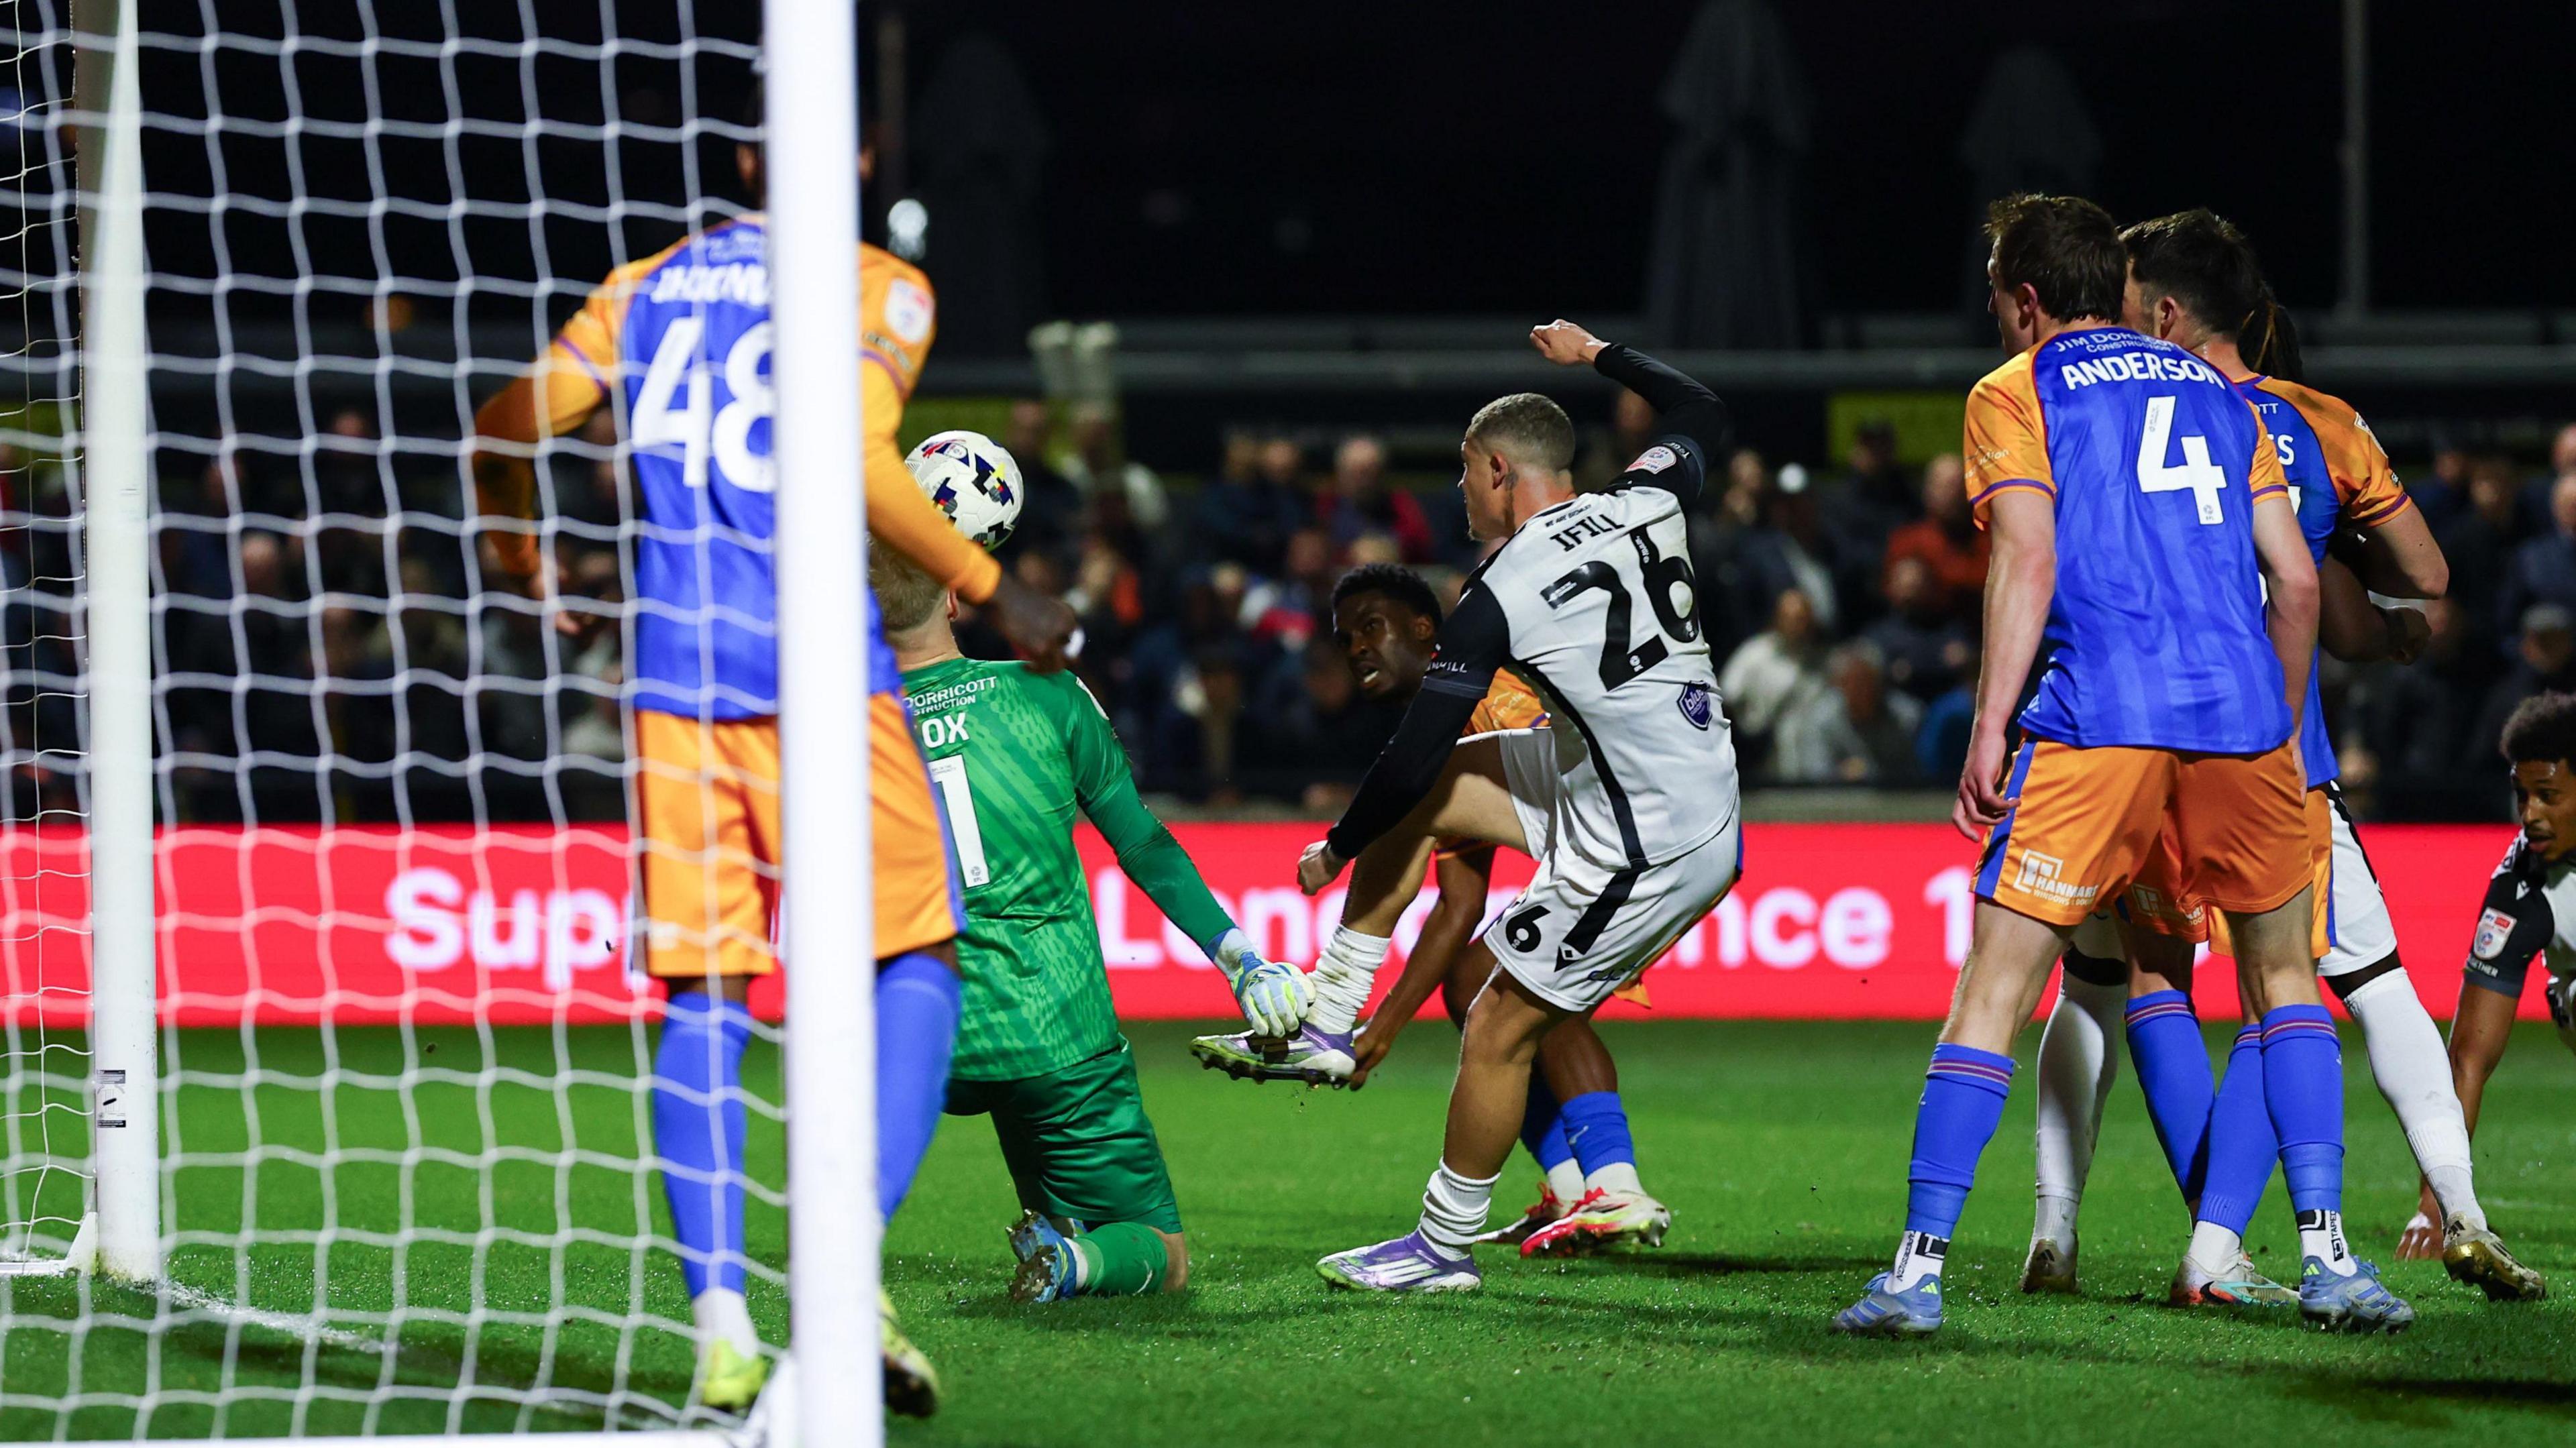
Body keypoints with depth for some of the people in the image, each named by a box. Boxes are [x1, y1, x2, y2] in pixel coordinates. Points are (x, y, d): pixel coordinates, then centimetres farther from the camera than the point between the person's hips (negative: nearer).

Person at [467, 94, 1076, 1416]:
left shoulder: (649, 287, 16)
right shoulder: (878, 288, 2)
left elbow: (506, 435, 14)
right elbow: (854, 458, -13)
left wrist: (540, 585, 30)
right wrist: (990, 590, -4)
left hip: (673, 679, 4)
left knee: (703, 994, 7)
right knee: (913, 964, 5)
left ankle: (718, 1322, -2)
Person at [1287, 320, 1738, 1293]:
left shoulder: (1499, 598, -16)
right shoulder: (1644, 506, 1)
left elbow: (1414, 753, -11)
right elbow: (1702, 415, 25)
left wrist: (1335, 850, 4)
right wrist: (1597, 356, 36)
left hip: (1644, 849, -9)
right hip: (1706, 803, 9)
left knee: (1501, 1024, 3)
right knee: (1417, 799, 13)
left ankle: (1445, 1246, 14)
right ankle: (1327, 1012, 18)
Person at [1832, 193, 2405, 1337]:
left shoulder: (2014, 393, 10)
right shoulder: (2218, 394, 22)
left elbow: (2029, 563, -4)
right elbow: (2295, 578, 16)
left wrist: (1989, 729, -7)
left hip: (2094, 725, -4)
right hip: (2242, 723, 4)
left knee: (1995, 987, -1)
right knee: (2284, 976, 18)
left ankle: (1917, 1270, -6)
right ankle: (2329, 1258, 7)